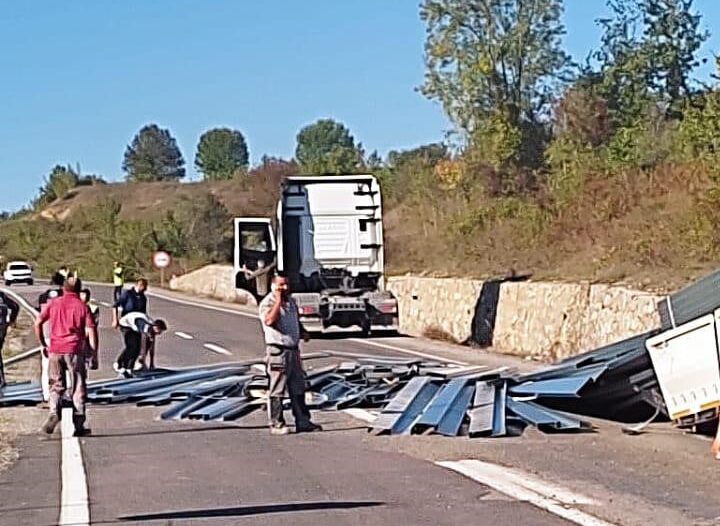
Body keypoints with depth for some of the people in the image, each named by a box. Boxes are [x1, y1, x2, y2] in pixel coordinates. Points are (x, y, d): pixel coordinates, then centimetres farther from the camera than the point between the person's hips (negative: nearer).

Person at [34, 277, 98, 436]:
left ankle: (54, 412, -14)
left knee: (56, 386, 12)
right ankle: (79, 426, 8)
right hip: (74, 351, -2)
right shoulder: (82, 306, 2)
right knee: (78, 388, 7)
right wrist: (94, 355, -3)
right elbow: (91, 331, -6)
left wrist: (43, 345, 14)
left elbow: (37, 323, 4)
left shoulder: (53, 303, 8)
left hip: (55, 350, 2)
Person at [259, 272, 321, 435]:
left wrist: (303, 331, 7)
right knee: (276, 390, -3)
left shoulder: (291, 301, 15)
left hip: (293, 349, 8)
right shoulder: (268, 303, -9)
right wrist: (278, 300, -21)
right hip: (277, 350, -8)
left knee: (298, 388, 11)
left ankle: (303, 422, 17)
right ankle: (276, 424, 3)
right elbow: (269, 320, -28)